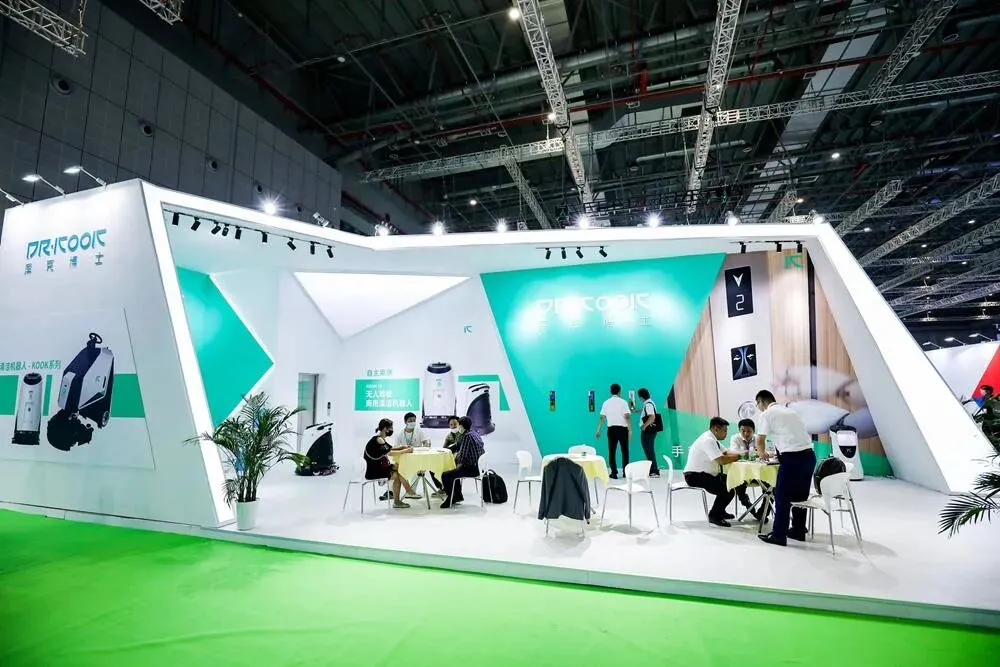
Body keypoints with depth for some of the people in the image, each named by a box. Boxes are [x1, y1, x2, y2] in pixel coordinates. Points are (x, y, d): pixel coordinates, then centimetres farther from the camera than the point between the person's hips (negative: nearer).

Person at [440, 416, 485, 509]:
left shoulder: (467, 436, -17)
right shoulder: (475, 434, 12)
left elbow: (463, 454, -19)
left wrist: (459, 464, -2)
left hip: (472, 468, -10)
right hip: (479, 466, 10)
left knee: (445, 476, -12)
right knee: (454, 472, 31)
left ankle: (451, 499, 5)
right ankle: (458, 496, 36)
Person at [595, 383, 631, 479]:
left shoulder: (606, 403, 5)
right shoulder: (623, 402, -3)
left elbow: (601, 417, 4)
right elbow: (627, 416, -10)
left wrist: (598, 430, 9)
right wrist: (630, 429, -7)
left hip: (611, 429, 2)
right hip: (622, 428, -2)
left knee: (612, 452, 6)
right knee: (624, 451, 10)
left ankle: (614, 473, 5)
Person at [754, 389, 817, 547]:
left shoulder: (766, 414, 0)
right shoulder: (790, 411, 22)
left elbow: (760, 440, 2)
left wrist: (762, 453, 22)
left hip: (792, 458, -7)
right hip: (808, 455, 7)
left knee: (782, 497, 4)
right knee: (800, 496, 20)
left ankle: (778, 536, 12)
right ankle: (798, 531, 31)